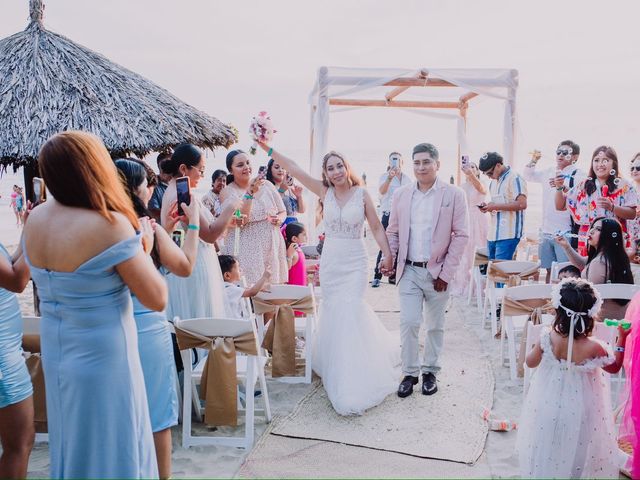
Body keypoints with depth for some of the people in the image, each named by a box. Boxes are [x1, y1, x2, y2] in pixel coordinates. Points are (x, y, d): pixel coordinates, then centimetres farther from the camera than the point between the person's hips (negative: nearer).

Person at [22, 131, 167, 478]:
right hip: (101, 356, -7)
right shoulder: (110, 224, -23)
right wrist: (143, 248, -5)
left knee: (71, 446, 23)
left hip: (54, 351, 7)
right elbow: (157, 299, -21)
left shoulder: (35, 219, -1)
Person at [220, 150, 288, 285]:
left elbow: (283, 211, 17)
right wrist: (250, 193, -21)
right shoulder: (228, 192, -2)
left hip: (271, 246, 4)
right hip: (245, 249, -3)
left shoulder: (266, 185, 8)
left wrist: (279, 219, -6)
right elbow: (239, 221, -15)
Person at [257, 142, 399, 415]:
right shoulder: (324, 192, 1)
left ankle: (351, 386, 0)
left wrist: (387, 253, -11)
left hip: (355, 263, -2)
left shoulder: (362, 194, -3)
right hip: (330, 261, 3)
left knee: (350, 313, -8)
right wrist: (266, 147, -8)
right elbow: (292, 168, -3)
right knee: (333, 313, 8)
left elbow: (376, 227, 1)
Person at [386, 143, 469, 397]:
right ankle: (409, 373, 14)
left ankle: (430, 372, 27)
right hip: (409, 271, 2)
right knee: (408, 323, -2)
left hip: (437, 272, -1)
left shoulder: (454, 195, -5)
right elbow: (393, 232, 12)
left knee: (435, 326, 11)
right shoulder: (401, 194, 4)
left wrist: (446, 273, -8)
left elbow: (461, 236, -5)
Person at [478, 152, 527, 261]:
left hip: (508, 235, -8)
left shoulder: (514, 178, -8)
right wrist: (487, 207, 5)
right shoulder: (493, 181, 18)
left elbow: (522, 204, -18)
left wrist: (495, 206, -17)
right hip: (493, 234, 8)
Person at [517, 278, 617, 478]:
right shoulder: (594, 347, -28)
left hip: (547, 404, 2)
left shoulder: (548, 337, -23)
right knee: (574, 451, 21)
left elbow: (530, 362, -5)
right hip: (579, 412, -2)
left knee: (546, 446, 26)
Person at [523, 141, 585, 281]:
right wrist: (533, 160, 13)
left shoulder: (578, 175, -6)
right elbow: (528, 176, 29)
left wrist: (563, 187, -35)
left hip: (565, 232, -6)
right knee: (549, 270, 13)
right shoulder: (548, 172, 14)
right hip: (546, 231, 7)